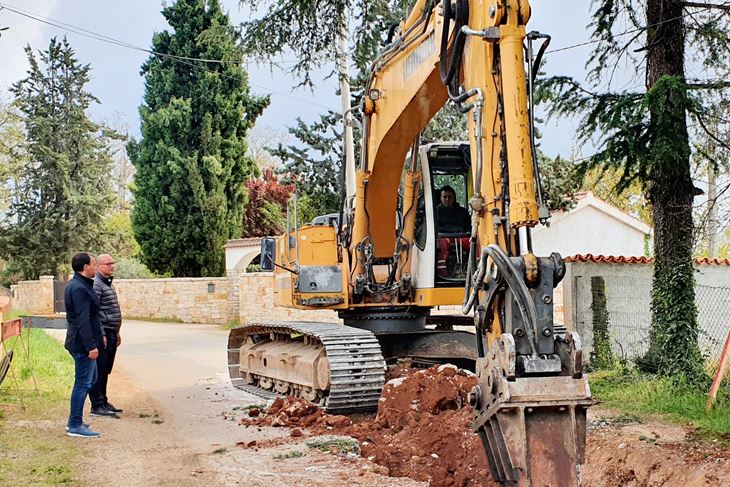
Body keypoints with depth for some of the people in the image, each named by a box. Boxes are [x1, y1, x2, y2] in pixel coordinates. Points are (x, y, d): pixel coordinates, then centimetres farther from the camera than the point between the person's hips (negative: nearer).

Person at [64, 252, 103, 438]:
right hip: (83, 344, -11)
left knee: (90, 379, 19)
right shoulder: (79, 288, -19)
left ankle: (74, 420, 26)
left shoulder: (80, 285, 15)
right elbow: (82, 320, -24)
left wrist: (99, 336, 25)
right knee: (83, 383, -4)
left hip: (83, 343, 11)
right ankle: (75, 426, 2)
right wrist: (91, 345, -25)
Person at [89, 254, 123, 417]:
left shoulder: (108, 284, 18)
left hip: (111, 333, 10)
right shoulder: (96, 285, -13)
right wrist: (101, 334, -20)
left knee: (105, 371, 14)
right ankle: (97, 406, -1)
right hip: (102, 333, -10)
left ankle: (103, 402, 21)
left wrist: (116, 332, 22)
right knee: (98, 371, -5)